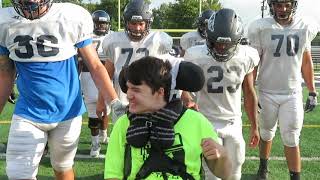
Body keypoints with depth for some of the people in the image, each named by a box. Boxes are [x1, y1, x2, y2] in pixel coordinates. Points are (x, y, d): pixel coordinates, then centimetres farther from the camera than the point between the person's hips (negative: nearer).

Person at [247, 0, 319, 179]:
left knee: (291, 139, 2)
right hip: (267, 92, -1)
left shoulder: (305, 27, -2)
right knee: (267, 134, 16)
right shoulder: (261, 28, -11)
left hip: (293, 93, 1)